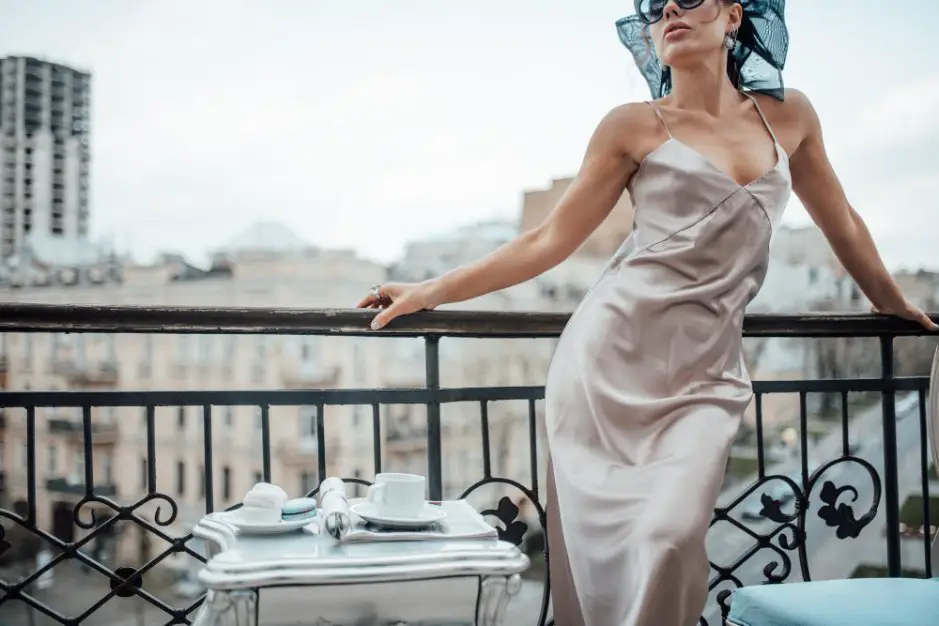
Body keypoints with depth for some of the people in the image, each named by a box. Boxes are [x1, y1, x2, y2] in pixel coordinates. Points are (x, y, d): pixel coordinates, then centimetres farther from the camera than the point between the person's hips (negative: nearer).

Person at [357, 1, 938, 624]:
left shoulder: (789, 116, 13)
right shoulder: (635, 126, 5)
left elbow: (841, 222, 26)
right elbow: (550, 240, 5)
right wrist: (430, 292, 1)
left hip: (706, 374, 2)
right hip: (612, 353, -1)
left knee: (671, 539, -16)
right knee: (601, 549, -3)